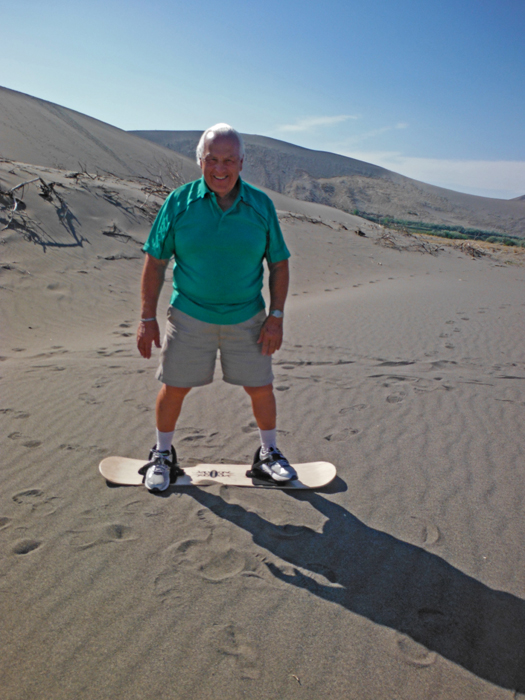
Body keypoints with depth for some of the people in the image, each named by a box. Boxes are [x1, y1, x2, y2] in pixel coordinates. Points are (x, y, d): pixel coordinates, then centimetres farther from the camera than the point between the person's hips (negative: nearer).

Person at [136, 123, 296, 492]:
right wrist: (148, 318, -7)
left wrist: (276, 317, -5)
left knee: (260, 388, 8)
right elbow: (155, 260, -3)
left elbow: (279, 263, 2)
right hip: (190, 315, -1)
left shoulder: (261, 205, -3)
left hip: (247, 318, 1)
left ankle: (269, 454, 31)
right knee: (174, 388, 8)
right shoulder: (180, 202, -7)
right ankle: (163, 454, 32)